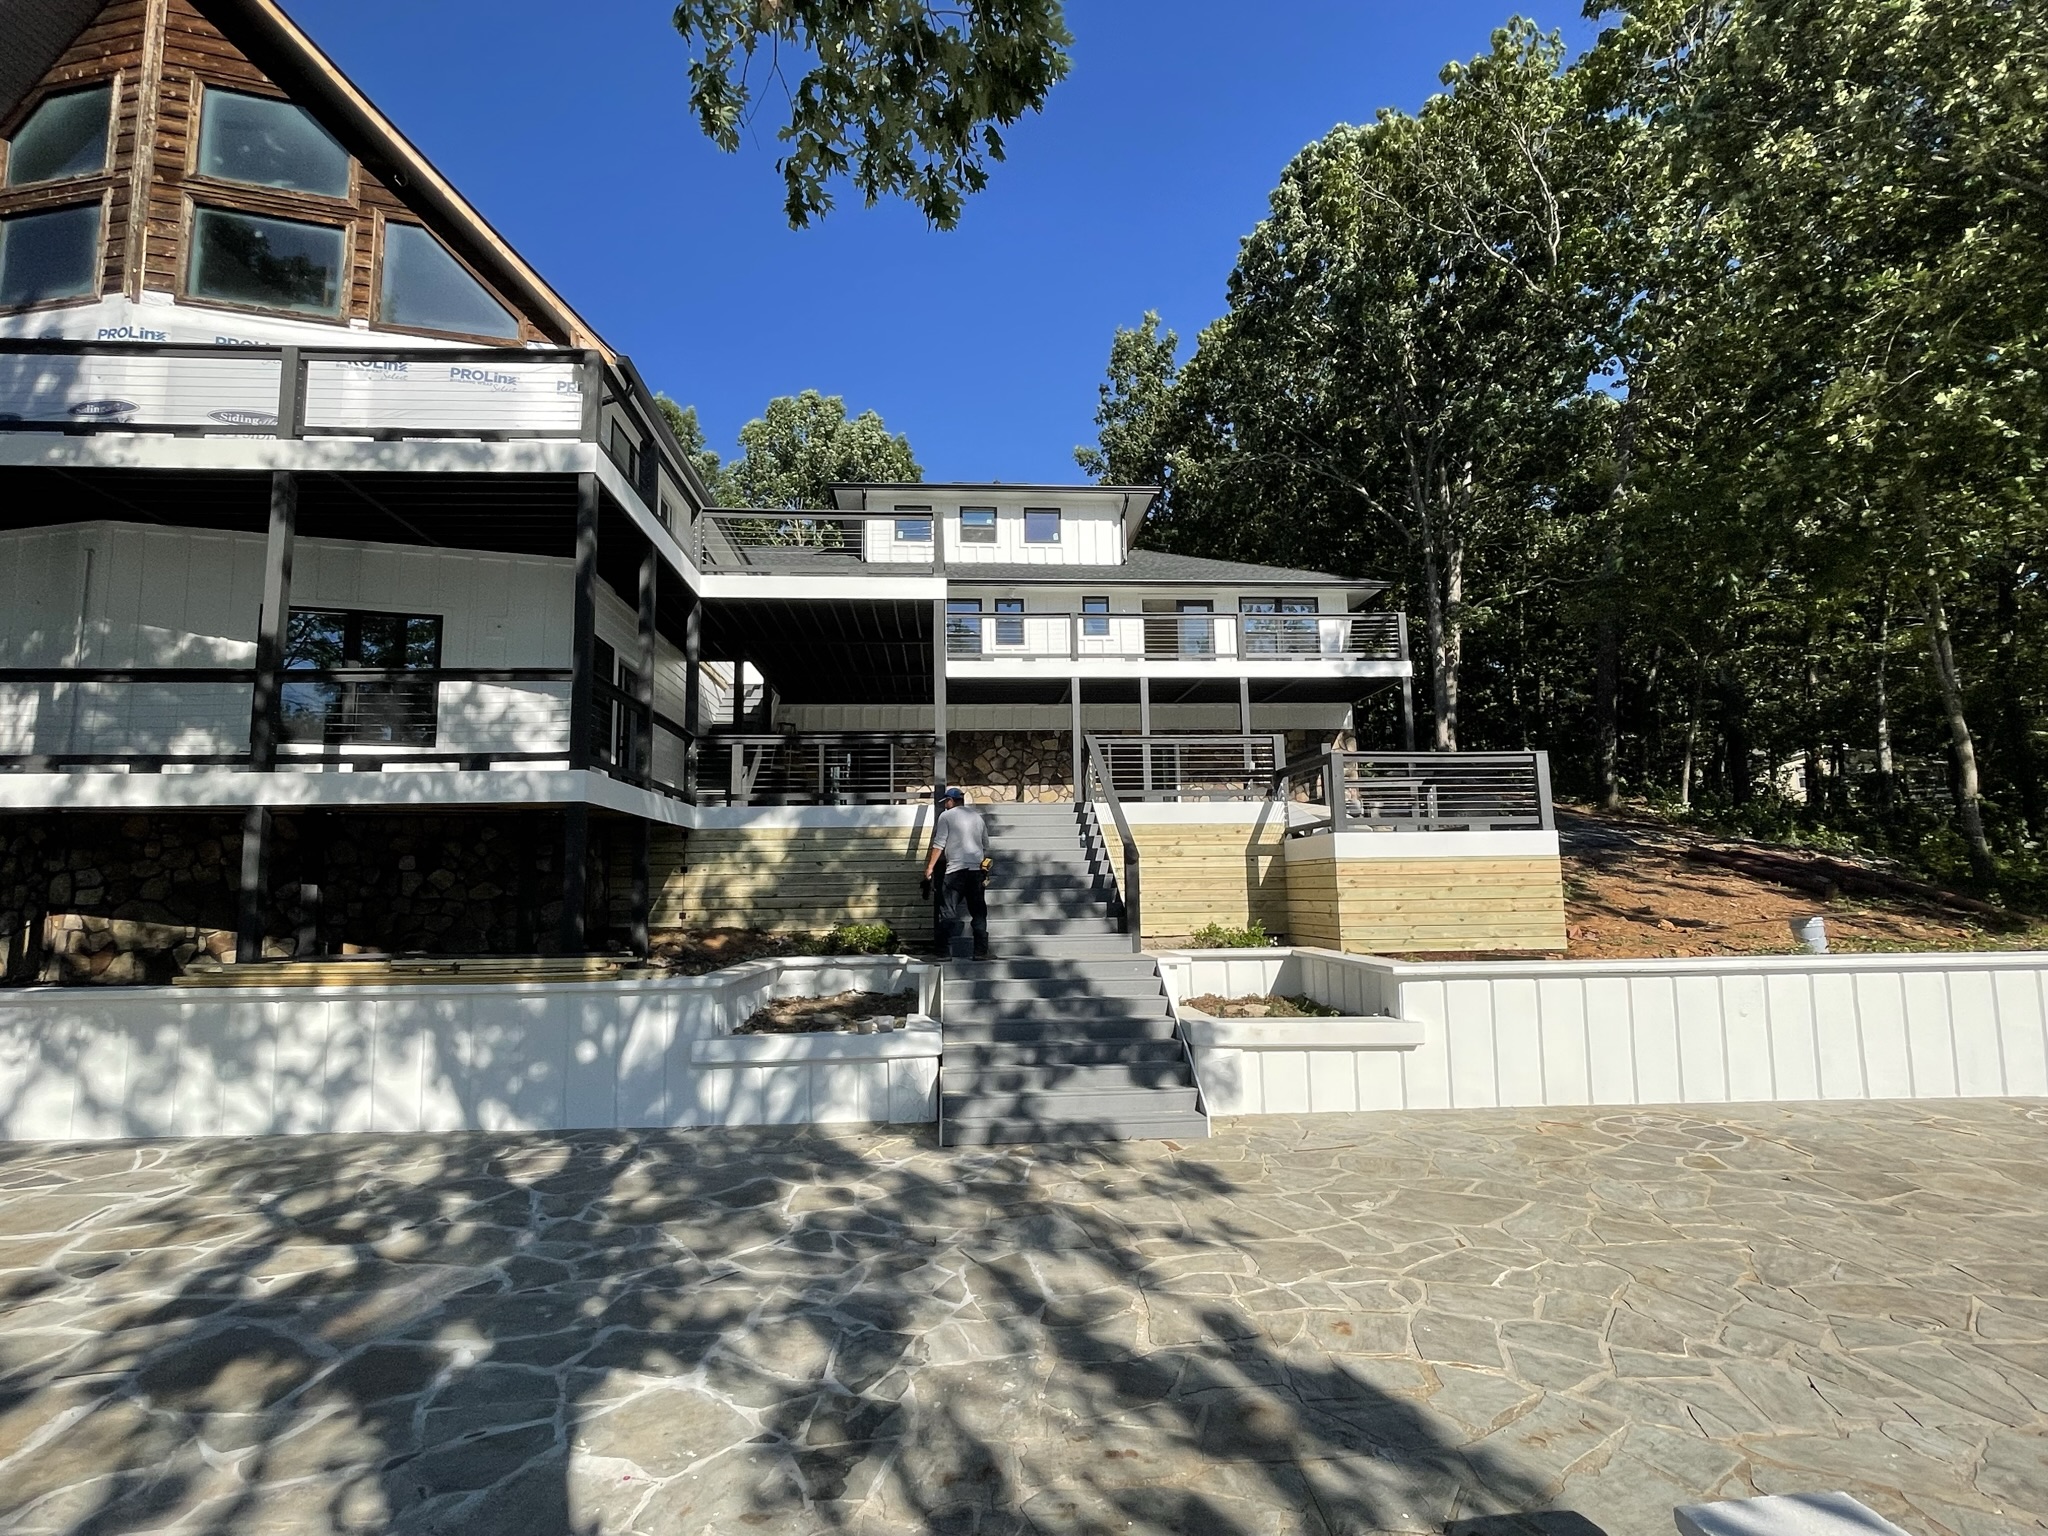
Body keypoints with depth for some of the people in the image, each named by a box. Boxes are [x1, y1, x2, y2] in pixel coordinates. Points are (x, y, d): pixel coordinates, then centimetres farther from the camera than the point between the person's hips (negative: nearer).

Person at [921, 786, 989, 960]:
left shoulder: (946, 816, 2)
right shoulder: (977, 816, 18)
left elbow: (939, 844, -4)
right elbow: (985, 846, 22)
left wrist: (930, 867, 0)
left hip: (956, 869, -5)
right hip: (977, 869, 5)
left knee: (948, 912, -1)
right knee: (979, 912, 7)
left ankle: (945, 950, -7)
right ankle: (981, 951, 5)